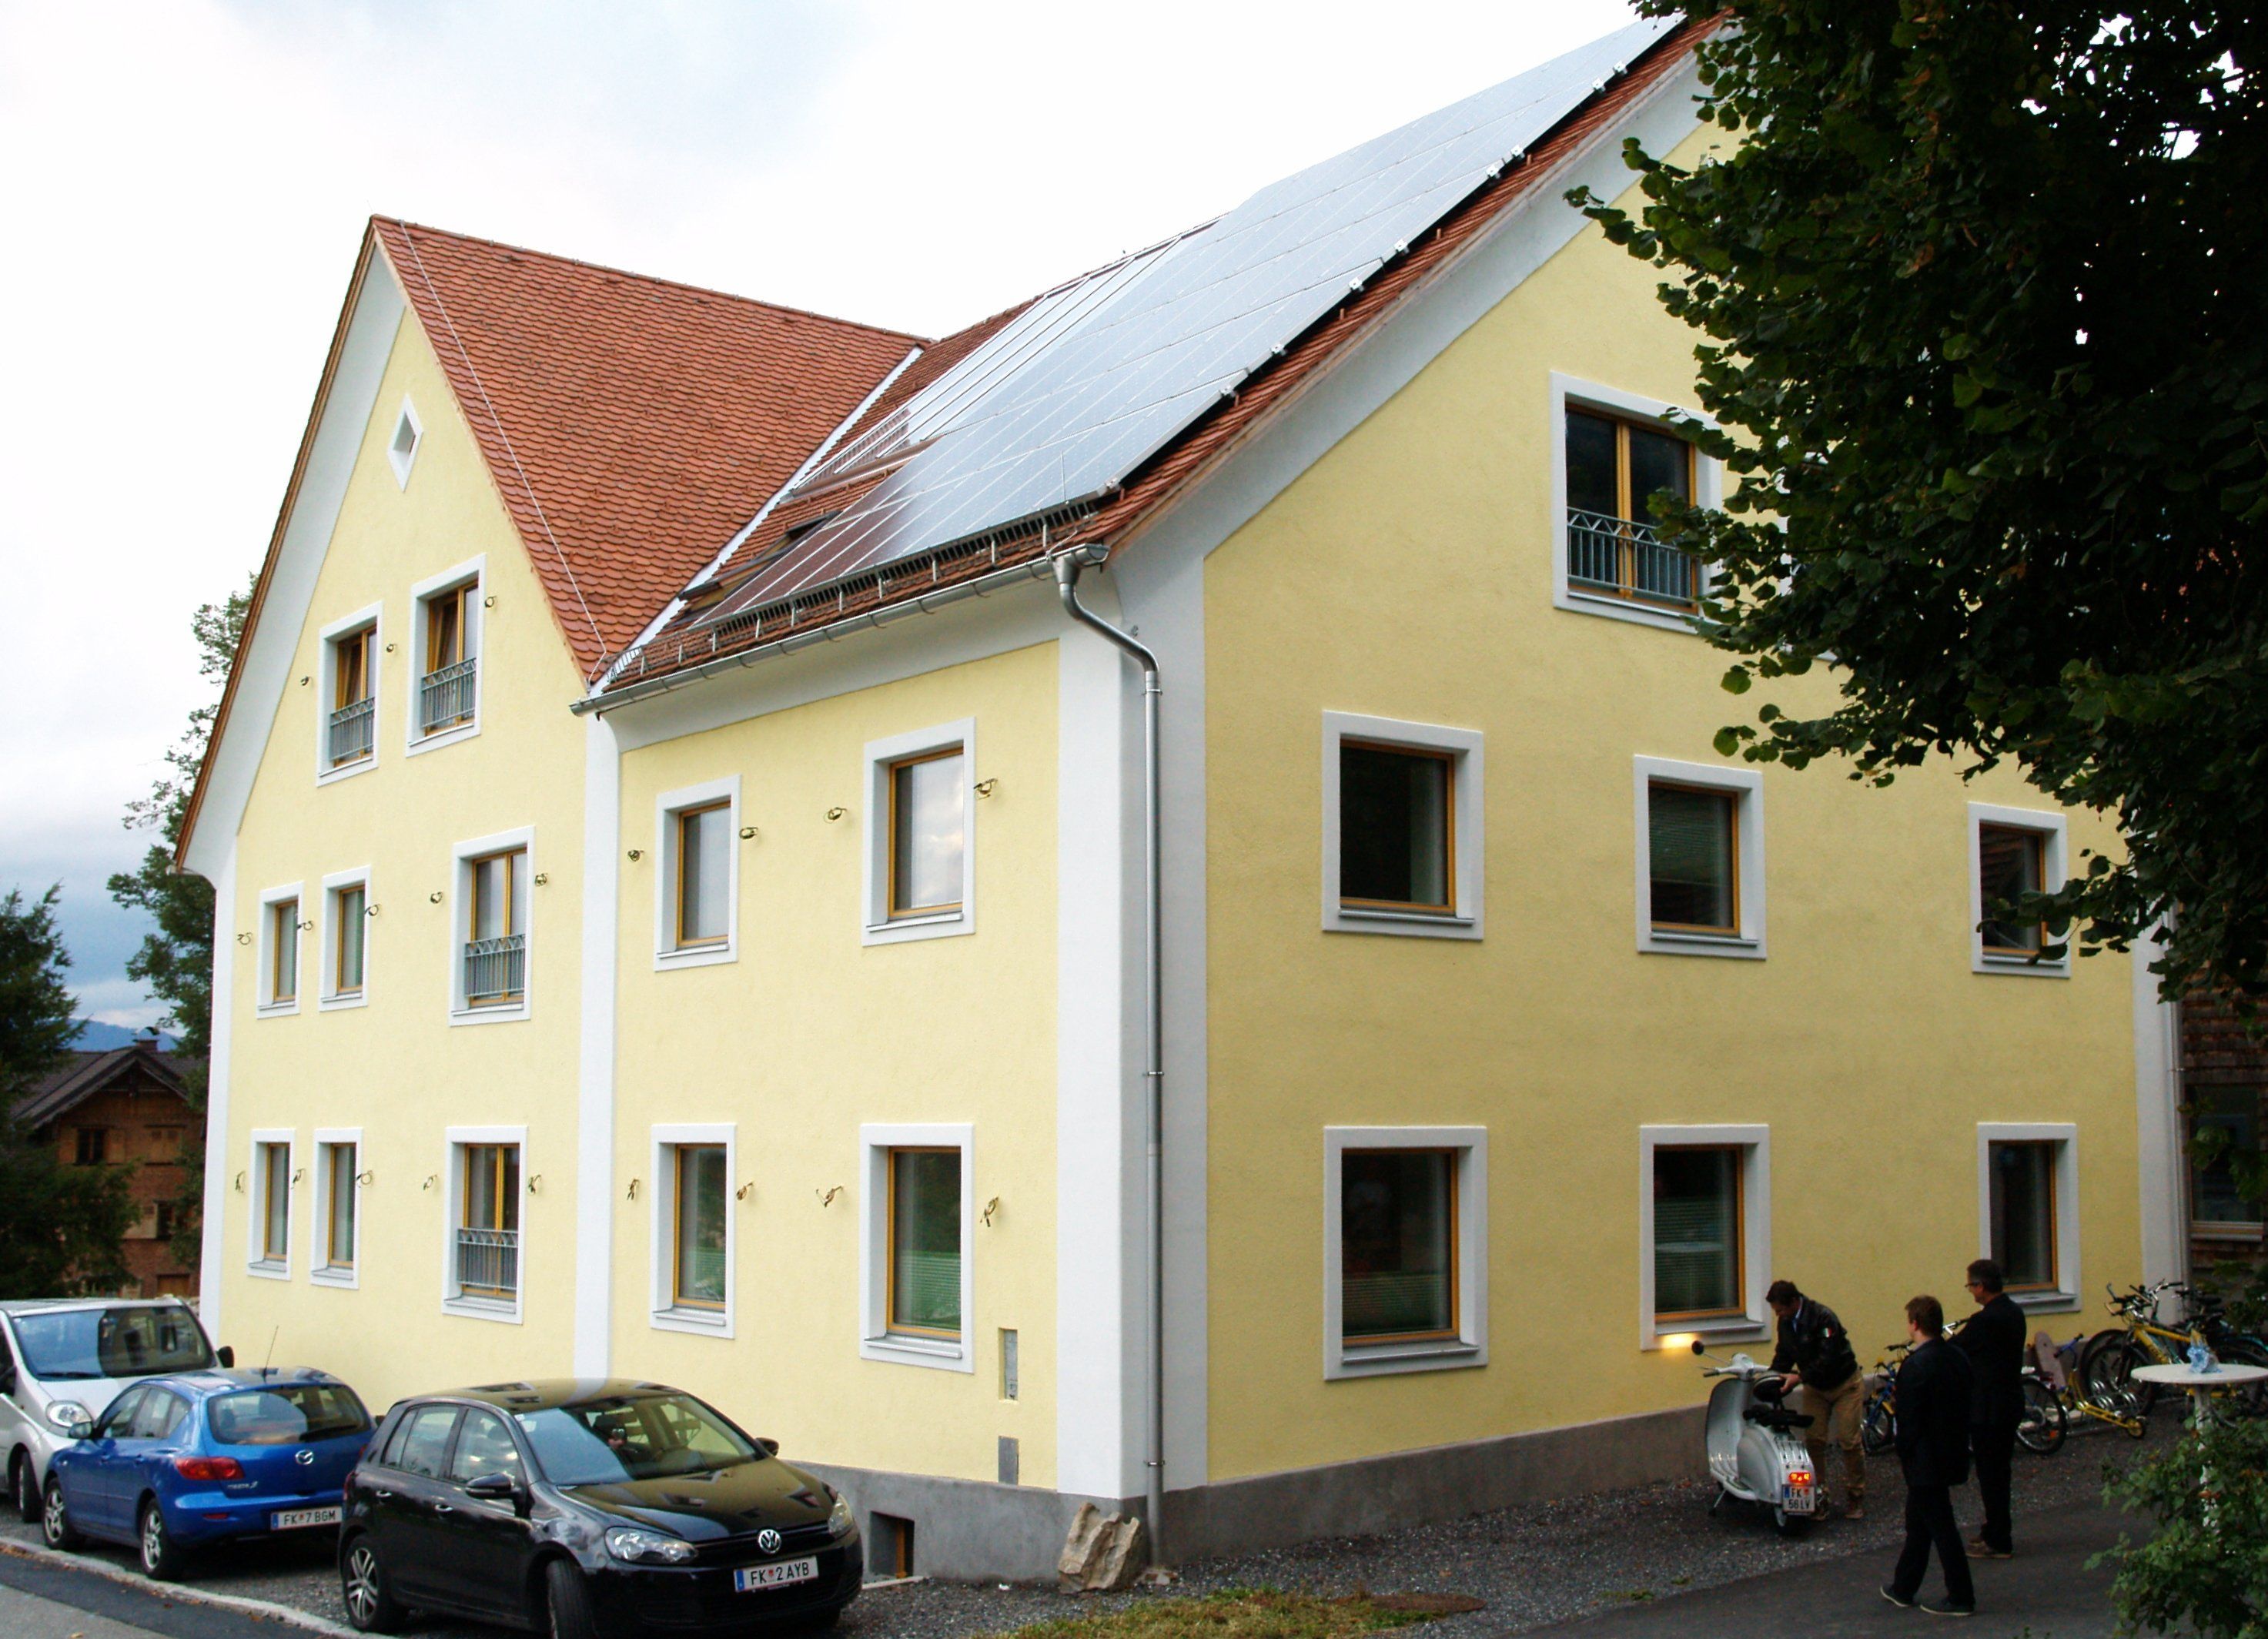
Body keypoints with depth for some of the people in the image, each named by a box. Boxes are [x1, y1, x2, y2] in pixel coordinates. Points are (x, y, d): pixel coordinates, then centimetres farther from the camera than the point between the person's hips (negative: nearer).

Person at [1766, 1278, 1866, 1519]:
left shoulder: (1822, 1317, -26)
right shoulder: (1786, 1322, -3)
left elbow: (1828, 1358, -30)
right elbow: (1784, 1355, 6)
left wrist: (1800, 1377, -34)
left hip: (1844, 1385, -6)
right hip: (1815, 1388, 6)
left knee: (1849, 1441, -5)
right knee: (1814, 1440, -1)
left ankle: (1855, 1499, 7)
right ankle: (1819, 1496, 7)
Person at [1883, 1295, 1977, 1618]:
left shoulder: (1916, 1365, -22)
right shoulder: (1957, 1357, 4)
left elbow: (1909, 1419, -20)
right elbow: (1966, 1405, 10)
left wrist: (1905, 1456, -8)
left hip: (1926, 1460, -9)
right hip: (1952, 1454, 9)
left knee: (1941, 1528, 1)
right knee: (1918, 1522, 19)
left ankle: (1961, 1598, 9)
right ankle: (1903, 1588, 29)